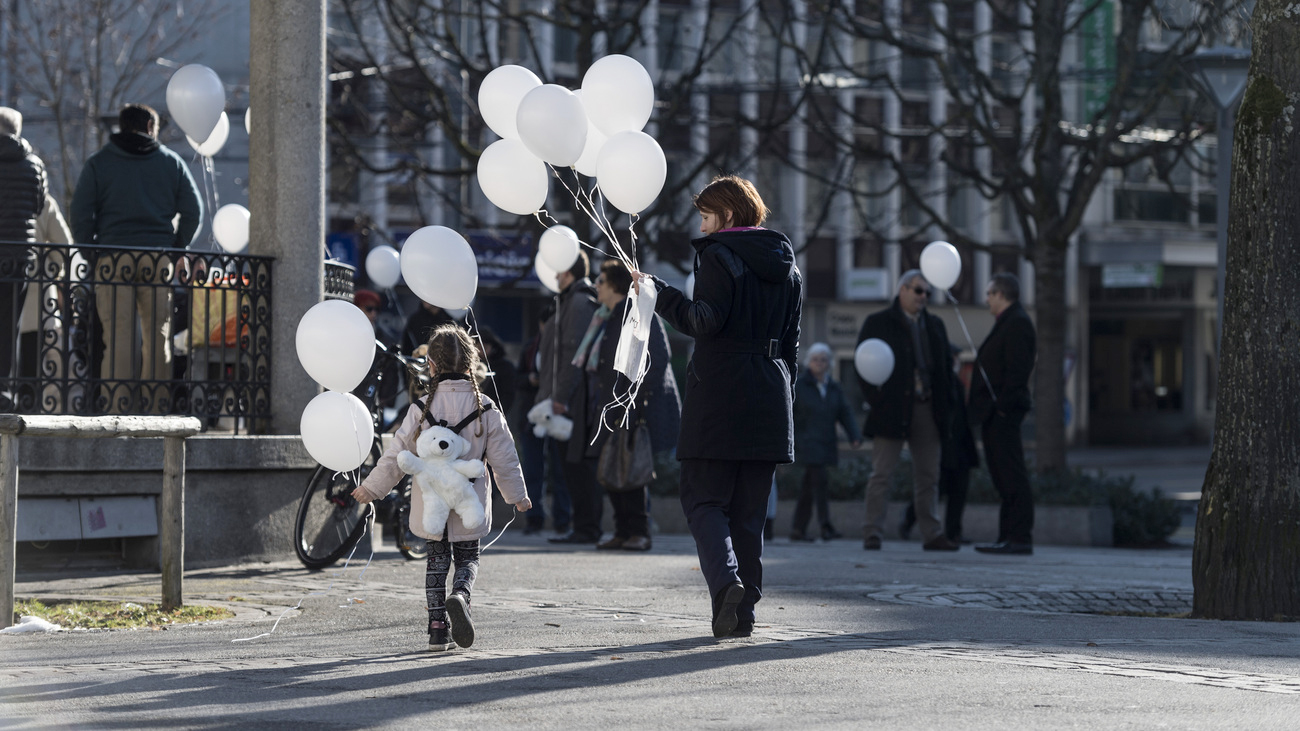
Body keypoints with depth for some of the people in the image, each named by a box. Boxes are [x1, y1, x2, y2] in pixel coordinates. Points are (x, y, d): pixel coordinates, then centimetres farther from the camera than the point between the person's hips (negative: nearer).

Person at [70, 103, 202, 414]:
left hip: (113, 259, -1)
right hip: (159, 260, 1)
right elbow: (193, 211, 7)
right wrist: (176, 250, 15)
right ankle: (156, 409, 2)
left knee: (117, 338, -3)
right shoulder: (172, 162, 11)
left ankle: (117, 411, -8)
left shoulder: (98, 164, 8)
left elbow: (80, 214, 0)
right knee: (158, 336, 5)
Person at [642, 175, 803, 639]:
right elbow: (791, 343, 16)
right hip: (769, 396, 6)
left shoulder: (717, 255, -6)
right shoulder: (787, 267, 15)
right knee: (749, 508, 9)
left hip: (720, 390, -6)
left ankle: (726, 580, -25)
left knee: (704, 499, -1)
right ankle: (744, 609, 7)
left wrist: (659, 294, -9)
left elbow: (707, 321, -17)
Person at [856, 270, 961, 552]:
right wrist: (874, 398, -13)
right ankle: (873, 534, -2)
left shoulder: (935, 326, 17)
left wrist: (945, 406, 3)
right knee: (882, 474, -4)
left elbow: (944, 367, 15)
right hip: (892, 409, -5)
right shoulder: (878, 323, 2)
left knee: (928, 476, 7)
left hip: (927, 410, 5)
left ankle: (932, 534, 11)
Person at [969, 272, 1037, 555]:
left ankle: (1020, 538, -13)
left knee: (1012, 478, -11)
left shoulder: (1018, 323, -12)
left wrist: (1002, 405, -23)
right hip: (995, 415, 11)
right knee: (1003, 477, 11)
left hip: (1003, 414, -11)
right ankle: (1008, 537, 14)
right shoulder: (1006, 323, 22)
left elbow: (1017, 370, -20)